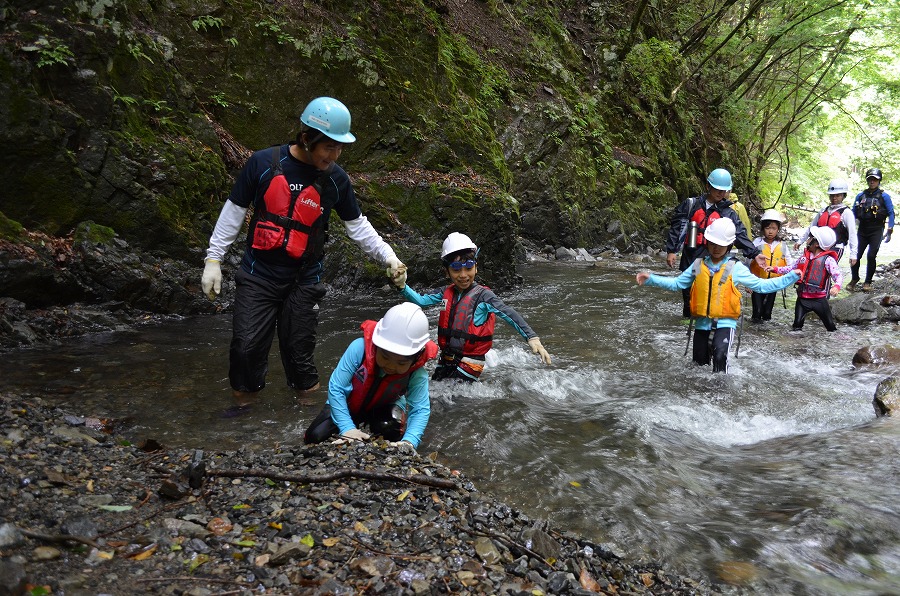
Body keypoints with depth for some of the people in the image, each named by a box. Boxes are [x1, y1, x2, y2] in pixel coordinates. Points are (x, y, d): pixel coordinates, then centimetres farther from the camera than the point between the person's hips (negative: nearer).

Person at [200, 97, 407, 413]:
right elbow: (233, 212, -1)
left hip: (304, 280, 1)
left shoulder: (336, 178, -4)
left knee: (299, 352, 7)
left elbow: (357, 224, 8)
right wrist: (213, 259, -1)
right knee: (246, 348, 0)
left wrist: (387, 255, -1)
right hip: (258, 275, 0)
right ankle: (243, 405, 24)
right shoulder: (263, 162, -9)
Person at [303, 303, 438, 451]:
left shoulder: (416, 373, -31)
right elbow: (336, 388, -32)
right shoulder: (359, 348, -36)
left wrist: (409, 442, -52)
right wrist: (347, 428, -41)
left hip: (384, 408, 0)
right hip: (347, 403, 0)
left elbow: (421, 410, -32)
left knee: (390, 430, -31)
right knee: (314, 438, -14)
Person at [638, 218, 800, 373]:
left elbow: (761, 285, -1)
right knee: (700, 363, 12)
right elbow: (676, 283, 8)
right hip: (702, 323, 3)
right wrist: (651, 279, 0)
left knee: (720, 356, -28)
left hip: (725, 323, -3)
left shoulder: (735, 268, -1)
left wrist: (790, 277, -7)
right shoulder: (698, 264, 5)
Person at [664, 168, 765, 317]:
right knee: (689, 292, 9)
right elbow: (676, 228, 4)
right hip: (690, 259, 1)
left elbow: (741, 236, 2)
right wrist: (671, 250, -2)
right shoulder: (691, 205, 5)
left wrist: (755, 254, -9)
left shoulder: (729, 214, 6)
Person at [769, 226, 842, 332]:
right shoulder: (805, 257, 8)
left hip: (819, 298, -4)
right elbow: (792, 267, 18)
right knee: (797, 323, 4)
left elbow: (838, 275, -17)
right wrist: (775, 269, 11)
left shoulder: (828, 259, -11)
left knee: (830, 325, 7)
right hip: (803, 298, 4)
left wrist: (836, 286, -37)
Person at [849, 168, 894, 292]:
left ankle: (868, 282, 8)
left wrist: (889, 232, -7)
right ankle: (854, 279, 19)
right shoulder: (860, 196, 8)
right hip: (862, 230, 3)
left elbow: (891, 214, 0)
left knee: (871, 257, -6)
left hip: (876, 231, -2)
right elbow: (854, 213, 13)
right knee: (855, 256, -2)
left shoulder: (884, 196, 0)